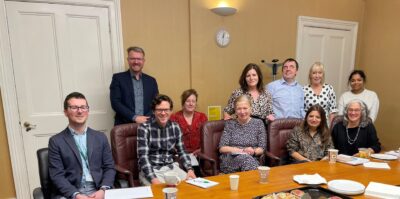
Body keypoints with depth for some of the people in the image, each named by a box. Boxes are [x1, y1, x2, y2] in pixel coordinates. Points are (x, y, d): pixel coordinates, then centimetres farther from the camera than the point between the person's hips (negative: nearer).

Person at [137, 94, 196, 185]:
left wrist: (190, 169, -8)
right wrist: (153, 179, -27)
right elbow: (143, 156, -16)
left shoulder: (175, 127, 2)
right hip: (151, 170, -4)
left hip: (171, 167, 4)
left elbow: (182, 151, 8)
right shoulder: (144, 128, -11)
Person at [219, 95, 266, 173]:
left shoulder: (258, 123, 12)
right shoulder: (230, 124, 11)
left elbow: (262, 148, 9)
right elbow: (222, 148, 4)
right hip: (230, 160, 0)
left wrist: (254, 151, -15)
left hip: (252, 159, 0)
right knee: (245, 158, -35)